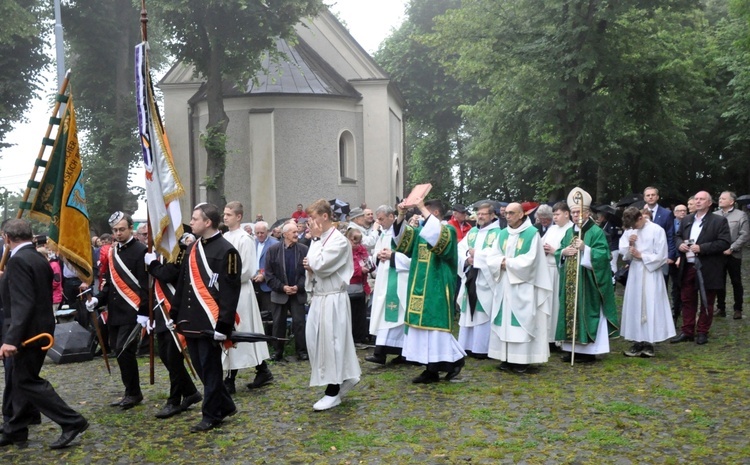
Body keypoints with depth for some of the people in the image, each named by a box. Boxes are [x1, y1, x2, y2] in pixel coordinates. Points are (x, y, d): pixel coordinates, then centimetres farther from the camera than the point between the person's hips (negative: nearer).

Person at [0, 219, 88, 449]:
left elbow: (22, 303, -26)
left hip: (27, 333, -10)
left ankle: (72, 422, -4)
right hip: (39, 330, 10)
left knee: (27, 381, -3)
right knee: (21, 380, 16)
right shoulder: (40, 259, 11)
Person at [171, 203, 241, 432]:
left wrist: (223, 326, -19)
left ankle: (212, 415, 14)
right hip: (191, 322, 8)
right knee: (201, 367, 14)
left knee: (210, 368, 1)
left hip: (210, 323, -8)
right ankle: (226, 406, 28)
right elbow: (183, 284, 18)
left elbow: (231, 291, -16)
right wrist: (174, 315, 17)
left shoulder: (226, 251, -12)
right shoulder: (192, 248, 13)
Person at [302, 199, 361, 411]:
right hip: (318, 297, 9)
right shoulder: (318, 240, 11)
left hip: (333, 299, -9)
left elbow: (320, 265, -22)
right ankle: (345, 378, 25)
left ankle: (333, 391, 10)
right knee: (313, 339, 10)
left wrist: (315, 238, -12)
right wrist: (309, 266, -4)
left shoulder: (339, 241, -14)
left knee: (330, 341, -3)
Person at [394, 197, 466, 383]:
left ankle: (456, 359, 13)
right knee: (424, 327, 8)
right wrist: (401, 216, -11)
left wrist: (422, 209, -28)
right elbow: (402, 237, 5)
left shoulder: (448, 230, -7)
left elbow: (437, 235, -29)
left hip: (437, 289, -8)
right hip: (421, 287, 8)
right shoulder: (421, 231, 15)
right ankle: (431, 369, 14)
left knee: (436, 327, -6)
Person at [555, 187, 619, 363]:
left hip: (587, 283, -7)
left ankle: (589, 350, 2)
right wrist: (563, 252, -6)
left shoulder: (596, 232, -5)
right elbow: (557, 254, 16)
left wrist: (585, 248, -25)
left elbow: (603, 255, -14)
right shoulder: (569, 232, 15)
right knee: (571, 311, 7)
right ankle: (573, 348, 15)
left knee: (586, 312, -5)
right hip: (570, 282, 7)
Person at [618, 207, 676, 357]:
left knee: (650, 307, -2)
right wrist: (630, 245, -10)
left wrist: (641, 256, -9)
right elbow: (623, 253, 8)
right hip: (635, 274, 5)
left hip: (651, 275, -5)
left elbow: (661, 256, -9)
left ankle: (649, 342, 4)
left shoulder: (657, 230, -9)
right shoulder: (629, 231, 5)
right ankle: (638, 341, 11)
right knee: (635, 307, 5)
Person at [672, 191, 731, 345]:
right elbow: (679, 236, 20)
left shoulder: (719, 221, -6)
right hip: (688, 267, 5)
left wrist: (702, 248, -21)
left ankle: (702, 333, 16)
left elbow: (725, 242, -13)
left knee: (707, 303, 6)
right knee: (687, 301, 10)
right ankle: (687, 332, 18)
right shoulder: (687, 220, 12)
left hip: (707, 269, -5)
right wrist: (680, 244, -4)